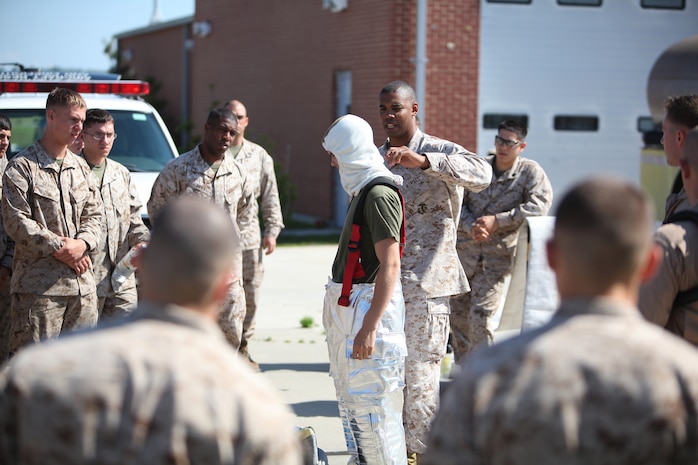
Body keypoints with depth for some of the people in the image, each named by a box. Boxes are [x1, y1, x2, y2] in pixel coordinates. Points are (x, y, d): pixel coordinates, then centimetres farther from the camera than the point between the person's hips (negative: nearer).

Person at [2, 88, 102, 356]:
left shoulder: (80, 167, 16)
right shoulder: (22, 167, -4)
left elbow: (94, 214, 14)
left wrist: (82, 243, -7)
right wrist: (59, 248, -13)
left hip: (82, 284, 6)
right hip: (38, 284, -6)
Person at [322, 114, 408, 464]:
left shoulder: (379, 194, -18)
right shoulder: (363, 190, 12)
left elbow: (390, 265, -23)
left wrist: (369, 327, -26)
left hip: (370, 306, -11)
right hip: (347, 305, 11)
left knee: (371, 404, -8)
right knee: (351, 401, 19)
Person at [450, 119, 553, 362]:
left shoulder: (530, 171, -5)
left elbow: (540, 205, -19)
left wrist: (497, 221, -20)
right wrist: (471, 226, -17)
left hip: (498, 255, -4)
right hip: (465, 249, 4)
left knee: (481, 315, -12)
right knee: (457, 311, 9)